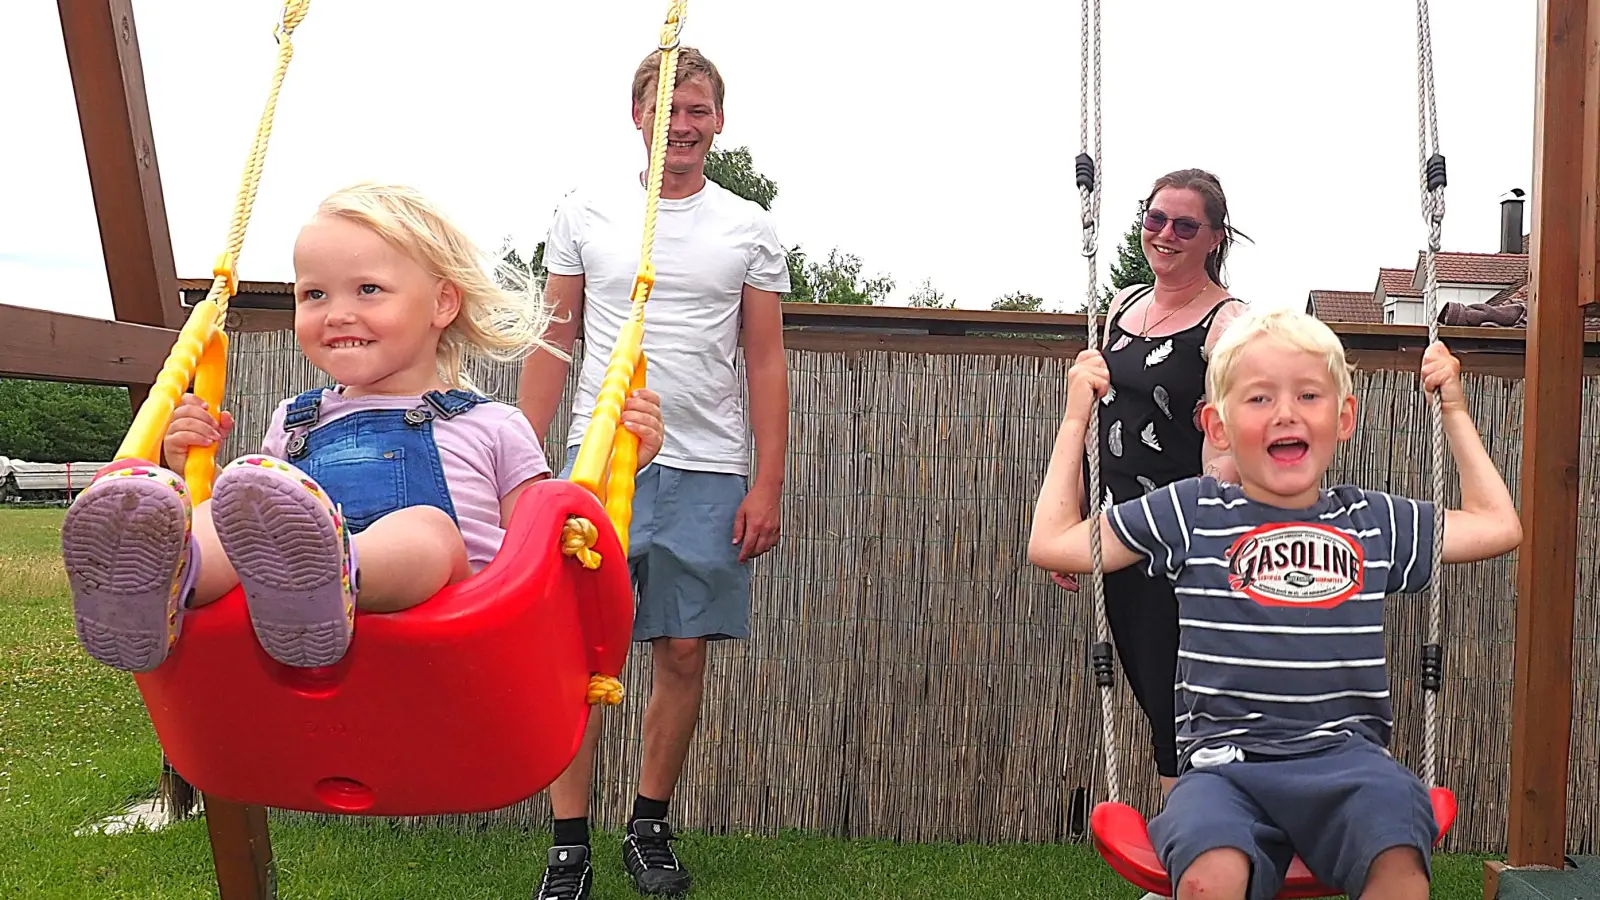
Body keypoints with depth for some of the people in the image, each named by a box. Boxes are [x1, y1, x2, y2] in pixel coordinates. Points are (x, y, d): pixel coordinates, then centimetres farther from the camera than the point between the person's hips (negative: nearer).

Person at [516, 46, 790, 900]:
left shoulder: (748, 229, 8)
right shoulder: (585, 213, 8)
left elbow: (765, 364, 7)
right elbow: (554, 343, 9)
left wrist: (768, 484, 0)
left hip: (708, 473, 1)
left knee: (684, 652, 5)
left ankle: (650, 827, 23)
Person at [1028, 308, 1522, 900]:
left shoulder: (1372, 522, 17)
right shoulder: (1190, 513, 8)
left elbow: (1498, 526, 29)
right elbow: (1050, 544, 9)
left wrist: (1454, 410, 28)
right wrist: (1075, 418, 14)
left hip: (1346, 756, 2)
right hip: (1224, 760, -2)